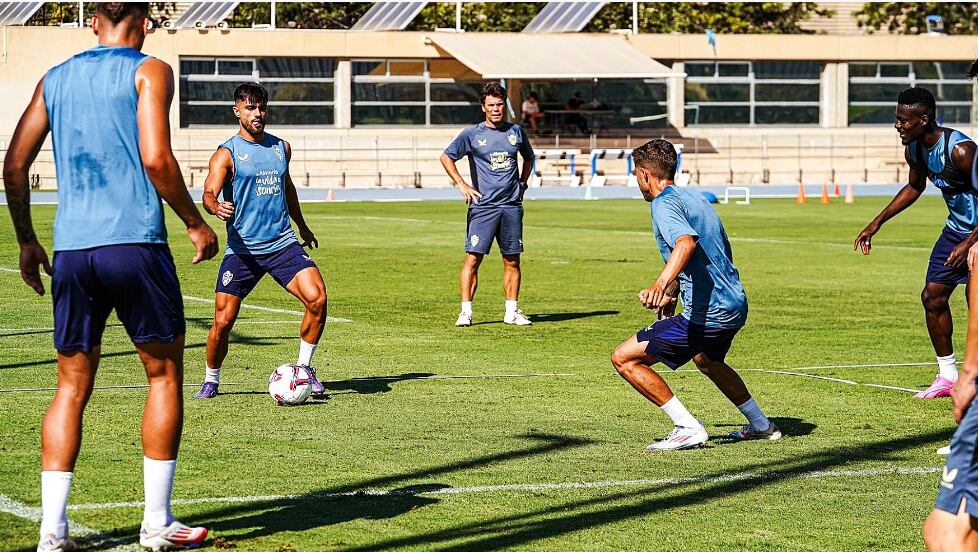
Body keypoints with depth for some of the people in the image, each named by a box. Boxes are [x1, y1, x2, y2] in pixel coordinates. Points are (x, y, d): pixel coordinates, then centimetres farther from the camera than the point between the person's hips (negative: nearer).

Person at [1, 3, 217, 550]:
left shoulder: (55, 79, 15)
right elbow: (156, 158, -12)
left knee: (72, 387, 9)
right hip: (136, 242, -4)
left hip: (72, 249, 4)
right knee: (165, 374, 9)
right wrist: (195, 223, -1)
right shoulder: (148, 71, 1)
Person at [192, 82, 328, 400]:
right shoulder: (226, 153, -4)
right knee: (223, 321, -5)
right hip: (242, 250, -3)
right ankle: (211, 382, 19)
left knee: (317, 298, -17)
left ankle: (304, 368, 1)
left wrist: (302, 227, 40)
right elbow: (209, 193, -18)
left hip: (283, 243, 3)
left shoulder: (281, 147, 13)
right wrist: (217, 208, -41)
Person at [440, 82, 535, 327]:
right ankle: (466, 311, -6)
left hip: (511, 206, 3)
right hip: (482, 206, -3)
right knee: (473, 259, -9)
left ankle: (512, 311, 13)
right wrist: (462, 184, -5)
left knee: (512, 261, 5)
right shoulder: (472, 134, -1)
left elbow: (528, 158, 27)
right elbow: (446, 157, 5)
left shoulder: (516, 132, 10)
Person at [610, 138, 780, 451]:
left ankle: (688, 428, -9)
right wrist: (673, 292, 41)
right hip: (736, 306, 10)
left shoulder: (664, 204, -12)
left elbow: (687, 242, -34)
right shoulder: (695, 197, 16)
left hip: (706, 314, -10)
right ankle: (760, 425, 48)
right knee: (707, 361, 40)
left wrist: (661, 283, -50)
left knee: (623, 358, -7)